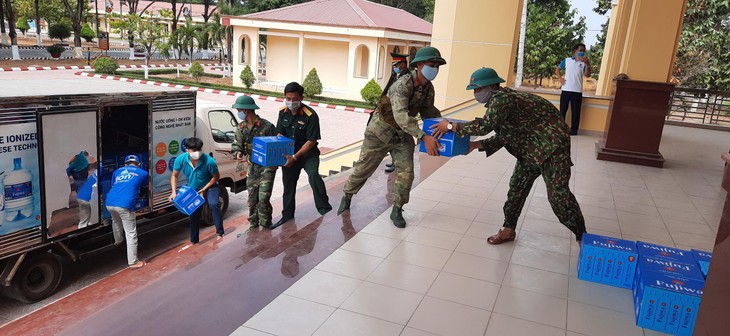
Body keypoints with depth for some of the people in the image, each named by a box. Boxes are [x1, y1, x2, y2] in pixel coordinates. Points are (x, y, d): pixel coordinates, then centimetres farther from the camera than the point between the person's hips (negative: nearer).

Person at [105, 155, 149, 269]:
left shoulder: (117, 171, 23)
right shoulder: (143, 173, 15)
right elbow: (145, 189, 31)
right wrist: (137, 194, 53)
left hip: (109, 203, 5)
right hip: (125, 205, -5)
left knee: (115, 220, 38)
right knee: (131, 234, 3)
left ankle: (118, 240, 60)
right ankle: (133, 262, 6)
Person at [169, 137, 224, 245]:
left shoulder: (209, 161, -33)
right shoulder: (181, 160, -24)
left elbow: (216, 176, -17)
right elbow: (174, 176, -8)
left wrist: (203, 190, -20)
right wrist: (174, 192, -19)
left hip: (209, 187, -4)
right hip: (193, 189, 4)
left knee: (213, 204, -32)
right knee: (194, 215, 13)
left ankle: (219, 233, -23)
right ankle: (194, 241, 32)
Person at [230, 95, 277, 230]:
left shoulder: (267, 126, -13)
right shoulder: (241, 128, 5)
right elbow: (237, 144, 10)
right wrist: (238, 153, -13)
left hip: (267, 166, -6)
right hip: (252, 167, 6)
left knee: (263, 198, -8)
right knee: (252, 198, 11)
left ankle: (265, 224, 10)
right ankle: (253, 223, 25)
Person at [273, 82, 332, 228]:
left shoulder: (310, 116, -20)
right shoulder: (283, 112, -2)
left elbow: (311, 141, -20)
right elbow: (280, 134, 8)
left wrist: (295, 157, -24)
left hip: (308, 154, -5)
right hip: (289, 155, 6)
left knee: (313, 175, -32)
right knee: (288, 185, 13)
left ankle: (324, 209, -24)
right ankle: (287, 216, 28)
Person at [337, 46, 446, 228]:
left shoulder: (428, 88, -5)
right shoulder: (403, 84, -29)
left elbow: (428, 111, 9)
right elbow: (401, 115, -42)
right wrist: (424, 137, -52)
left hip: (403, 135, 6)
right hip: (382, 130, -6)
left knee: (406, 173, -3)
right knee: (363, 167, 6)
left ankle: (397, 210, 14)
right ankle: (347, 196, 30)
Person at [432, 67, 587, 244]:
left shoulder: (501, 98, -25)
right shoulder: (497, 101, 5)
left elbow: (485, 125, -39)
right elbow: (504, 137, 6)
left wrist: (451, 126, -30)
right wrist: (477, 145, -4)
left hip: (552, 143, -10)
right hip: (531, 147, 10)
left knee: (557, 193, -7)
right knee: (517, 185, 10)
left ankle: (582, 237, 8)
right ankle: (508, 230, 22)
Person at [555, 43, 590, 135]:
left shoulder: (584, 63, 5)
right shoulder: (567, 60, 8)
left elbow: (587, 75, -7)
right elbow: (557, 69, 16)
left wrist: (587, 64, -19)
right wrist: (560, 79, 1)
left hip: (577, 91, 0)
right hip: (565, 90, 1)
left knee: (575, 111, 2)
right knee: (562, 110, 5)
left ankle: (574, 129, 9)